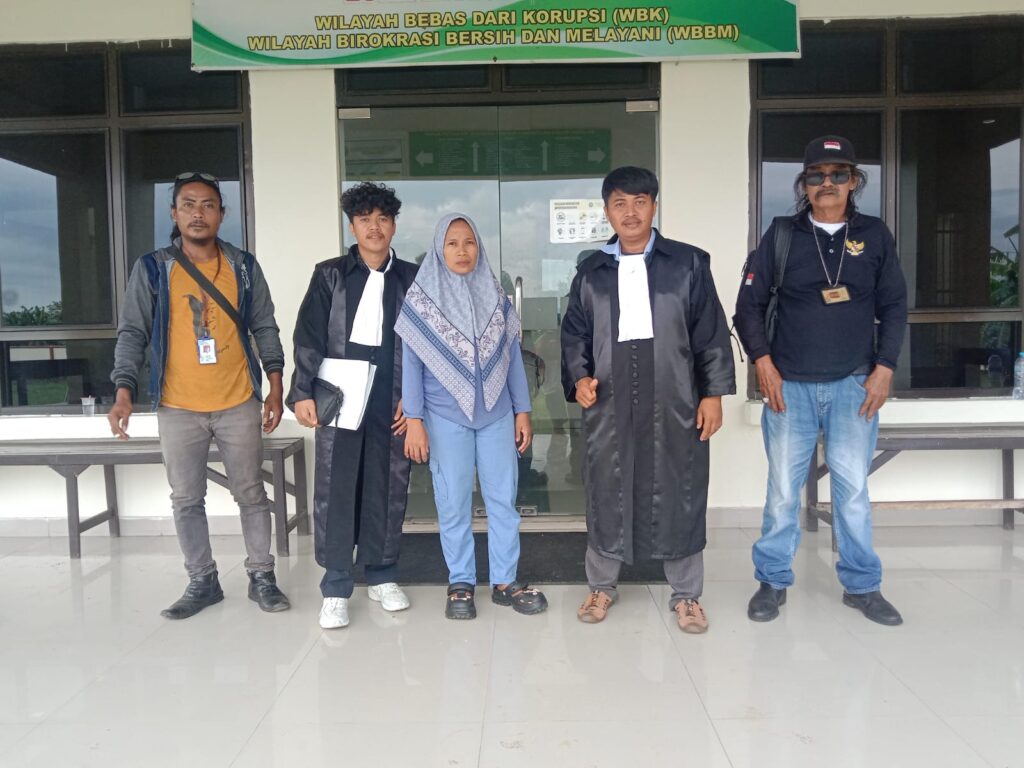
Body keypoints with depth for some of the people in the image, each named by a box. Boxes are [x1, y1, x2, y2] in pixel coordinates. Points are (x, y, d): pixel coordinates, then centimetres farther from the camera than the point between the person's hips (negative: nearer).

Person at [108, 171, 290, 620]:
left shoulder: (243, 266, 3)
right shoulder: (151, 269, 0)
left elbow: (264, 328, 7)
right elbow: (132, 333, 0)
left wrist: (275, 387, 1)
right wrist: (124, 391, -12)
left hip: (239, 404, 0)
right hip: (178, 408, 0)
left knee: (251, 494, 8)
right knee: (186, 500, 9)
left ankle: (261, 577, 21)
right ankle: (202, 581, 24)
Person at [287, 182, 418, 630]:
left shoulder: (411, 279, 9)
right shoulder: (330, 275, 6)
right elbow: (309, 338, -1)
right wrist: (302, 393, -11)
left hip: (392, 403, 1)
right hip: (338, 399, -1)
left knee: (388, 490, 7)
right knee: (334, 491, 0)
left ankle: (381, 576, 23)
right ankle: (336, 588, 11)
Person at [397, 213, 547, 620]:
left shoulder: (495, 296, 6)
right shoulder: (421, 298, -1)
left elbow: (512, 356, 8)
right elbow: (411, 363, -2)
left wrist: (522, 411, 6)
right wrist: (414, 421, -7)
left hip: (497, 414, 2)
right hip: (446, 417, -2)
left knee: (503, 498, 5)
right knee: (453, 503, 5)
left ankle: (505, 581, 17)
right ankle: (460, 583, 18)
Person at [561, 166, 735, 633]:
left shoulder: (688, 264, 4)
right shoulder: (591, 273, 10)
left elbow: (712, 334, 3)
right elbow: (574, 335, 12)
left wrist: (713, 393, -2)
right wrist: (579, 377, -5)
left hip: (675, 405, -1)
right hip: (609, 406, 2)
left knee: (679, 496, 6)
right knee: (607, 494, 8)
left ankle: (686, 594, 23)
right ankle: (602, 586, 27)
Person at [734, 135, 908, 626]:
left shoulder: (874, 235, 6)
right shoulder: (782, 234, 2)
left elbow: (894, 306, 9)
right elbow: (749, 303, 4)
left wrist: (884, 368, 0)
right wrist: (762, 362, -5)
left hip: (854, 384, 1)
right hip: (789, 385, -1)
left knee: (852, 488, 6)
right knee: (783, 488, 5)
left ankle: (861, 585, 23)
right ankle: (773, 581, 20)